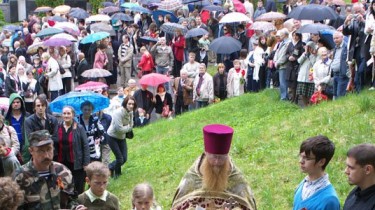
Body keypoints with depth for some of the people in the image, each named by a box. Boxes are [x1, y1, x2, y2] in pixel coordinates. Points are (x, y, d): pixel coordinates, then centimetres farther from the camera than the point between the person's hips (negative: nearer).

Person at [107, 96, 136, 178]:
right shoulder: (118, 113, -29)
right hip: (112, 137, -7)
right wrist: (128, 127, -14)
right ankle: (116, 174, 23)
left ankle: (111, 167, 36)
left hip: (122, 137, 7)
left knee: (124, 158, 9)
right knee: (120, 158, -4)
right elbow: (119, 129, -29)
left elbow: (131, 126, -3)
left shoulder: (130, 112, -8)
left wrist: (125, 128, -21)